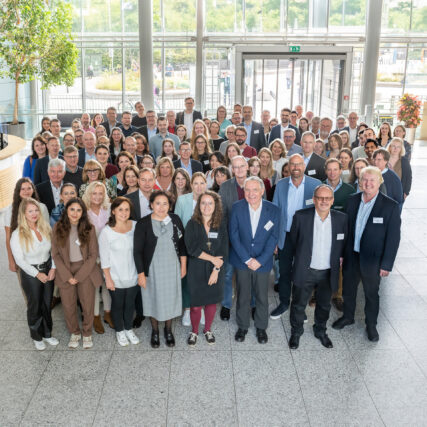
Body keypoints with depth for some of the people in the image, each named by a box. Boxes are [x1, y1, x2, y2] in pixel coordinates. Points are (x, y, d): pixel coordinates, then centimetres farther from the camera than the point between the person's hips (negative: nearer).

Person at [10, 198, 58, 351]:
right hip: (30, 274, -4)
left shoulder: (46, 227, -5)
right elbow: (20, 260, -15)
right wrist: (37, 274, -15)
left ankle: (47, 334, 35)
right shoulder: (17, 235, -17)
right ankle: (37, 337, 31)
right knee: (35, 306, 12)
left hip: (48, 271, 4)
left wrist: (53, 268, -8)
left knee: (47, 304, 16)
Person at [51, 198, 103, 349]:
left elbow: (93, 254, -5)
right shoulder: (58, 228, -4)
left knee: (88, 305, 4)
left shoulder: (89, 228, -7)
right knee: (68, 306, 6)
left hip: (86, 270, -1)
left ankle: (87, 333, 29)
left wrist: (79, 276, -10)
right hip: (65, 271, 1)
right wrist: (67, 276, -9)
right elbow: (55, 254, -2)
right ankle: (74, 332, 31)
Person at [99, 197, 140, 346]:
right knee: (117, 305, 17)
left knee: (130, 304, 20)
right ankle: (119, 331, 38)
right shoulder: (106, 231, -15)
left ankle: (128, 329, 41)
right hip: (116, 278, -3)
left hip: (133, 276, 3)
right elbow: (104, 259, -10)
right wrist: (108, 278, -10)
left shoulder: (135, 226, -8)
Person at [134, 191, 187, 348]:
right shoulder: (143, 224, -11)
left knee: (171, 298, 13)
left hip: (172, 268, 2)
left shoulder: (175, 220, -3)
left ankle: (168, 330, 35)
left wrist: (183, 265, 5)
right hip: (152, 269, -2)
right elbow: (137, 251, -9)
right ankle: (155, 331, 34)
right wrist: (141, 274, -10)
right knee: (153, 299, 12)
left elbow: (182, 244, 5)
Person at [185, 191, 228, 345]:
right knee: (196, 304, 3)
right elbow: (191, 248, -15)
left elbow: (223, 251, -4)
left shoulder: (221, 225, 0)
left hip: (215, 271, 2)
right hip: (196, 271, -2)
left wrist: (216, 270, -13)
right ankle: (194, 331, 26)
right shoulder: (192, 224, -6)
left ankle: (208, 330, 34)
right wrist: (212, 258, -15)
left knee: (211, 301, 12)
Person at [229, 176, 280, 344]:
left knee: (262, 297, 12)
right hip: (241, 261, 0)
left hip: (263, 262, 0)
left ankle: (261, 327, 33)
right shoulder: (237, 208, -9)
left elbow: (273, 238, -8)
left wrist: (260, 260, -15)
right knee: (242, 296, 13)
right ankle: (242, 326, 33)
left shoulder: (273, 210, -9)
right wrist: (247, 259, -14)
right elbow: (234, 236, -9)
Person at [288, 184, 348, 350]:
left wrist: (339, 258, 5)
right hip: (305, 271, -2)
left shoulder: (341, 218, -8)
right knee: (298, 304, 13)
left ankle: (320, 331, 45)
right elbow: (293, 239, 1)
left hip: (328, 273, 2)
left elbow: (343, 242, 9)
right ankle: (296, 332, 37)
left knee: (324, 305, 21)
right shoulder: (301, 216, -14)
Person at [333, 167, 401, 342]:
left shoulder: (390, 206, -15)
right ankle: (348, 316, 44)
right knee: (348, 289, 20)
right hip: (351, 256, 4)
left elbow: (393, 238, -12)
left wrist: (386, 264, -12)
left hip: (372, 260, -3)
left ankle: (371, 325, 36)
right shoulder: (352, 200, -2)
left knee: (371, 294, 15)